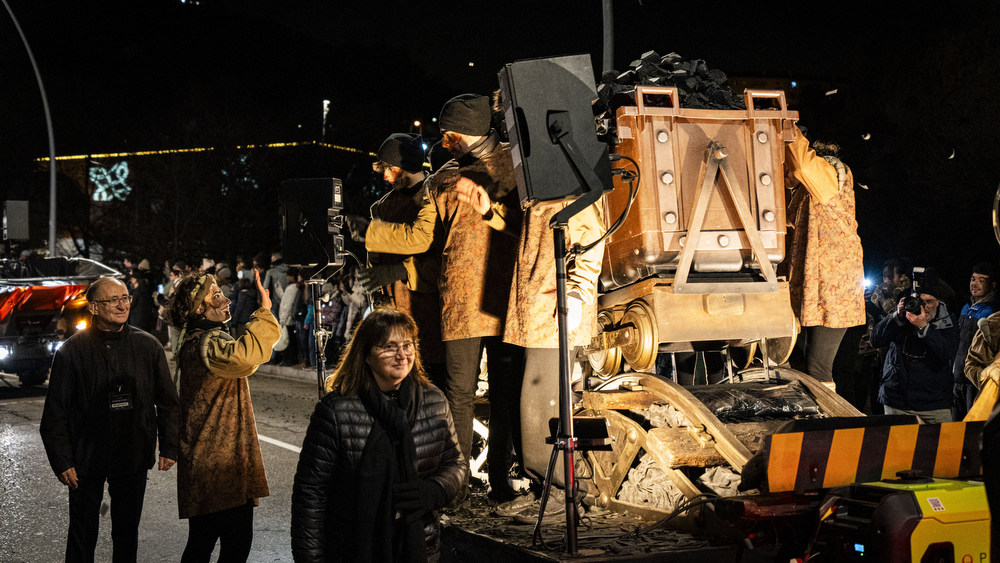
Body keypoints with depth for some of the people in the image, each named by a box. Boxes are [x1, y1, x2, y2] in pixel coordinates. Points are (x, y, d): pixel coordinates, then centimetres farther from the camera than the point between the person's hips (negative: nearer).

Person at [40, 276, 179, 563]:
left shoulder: (148, 346, 1)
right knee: (82, 538, 6)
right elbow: (56, 411, -4)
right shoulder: (72, 351, -6)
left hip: (133, 457, 2)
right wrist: (62, 461, -8)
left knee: (127, 533, 13)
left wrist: (169, 447, 2)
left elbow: (167, 401, 7)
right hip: (86, 461, -2)